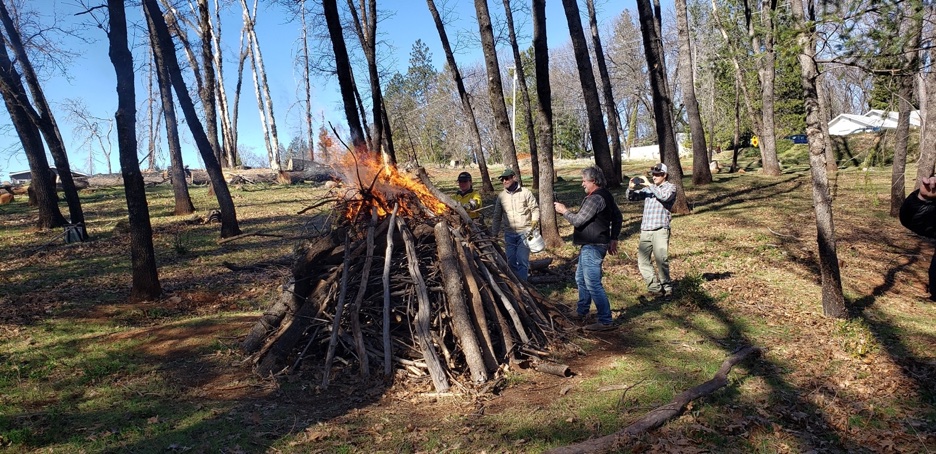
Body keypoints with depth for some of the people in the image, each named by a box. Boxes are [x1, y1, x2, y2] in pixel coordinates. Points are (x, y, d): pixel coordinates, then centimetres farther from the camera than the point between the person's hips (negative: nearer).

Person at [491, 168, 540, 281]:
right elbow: (497, 217, 13)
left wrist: (534, 221, -15)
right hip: (509, 234, 4)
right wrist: (494, 234, 13)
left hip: (524, 232, -4)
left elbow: (535, 209, 1)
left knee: (522, 260, -7)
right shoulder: (501, 196, 7)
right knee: (511, 261, 8)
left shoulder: (525, 192, -4)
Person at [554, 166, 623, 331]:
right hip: (590, 245, 11)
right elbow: (618, 217, 20)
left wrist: (564, 211, -4)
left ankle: (606, 321, -2)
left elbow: (578, 220, -21)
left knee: (593, 284, -7)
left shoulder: (595, 198, -20)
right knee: (581, 279, 22)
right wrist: (613, 238, 21)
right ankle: (581, 313, 36)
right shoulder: (606, 195, 13)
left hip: (592, 247, -11)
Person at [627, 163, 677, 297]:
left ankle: (666, 287, 7)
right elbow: (631, 197, 14)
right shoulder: (648, 188, 19)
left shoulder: (670, 187, 5)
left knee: (661, 260, -7)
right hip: (645, 230, 5)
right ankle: (655, 287, 8)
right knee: (642, 261, 2)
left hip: (660, 230, -5)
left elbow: (665, 196, -17)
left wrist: (649, 185, -16)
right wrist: (631, 188, -6)